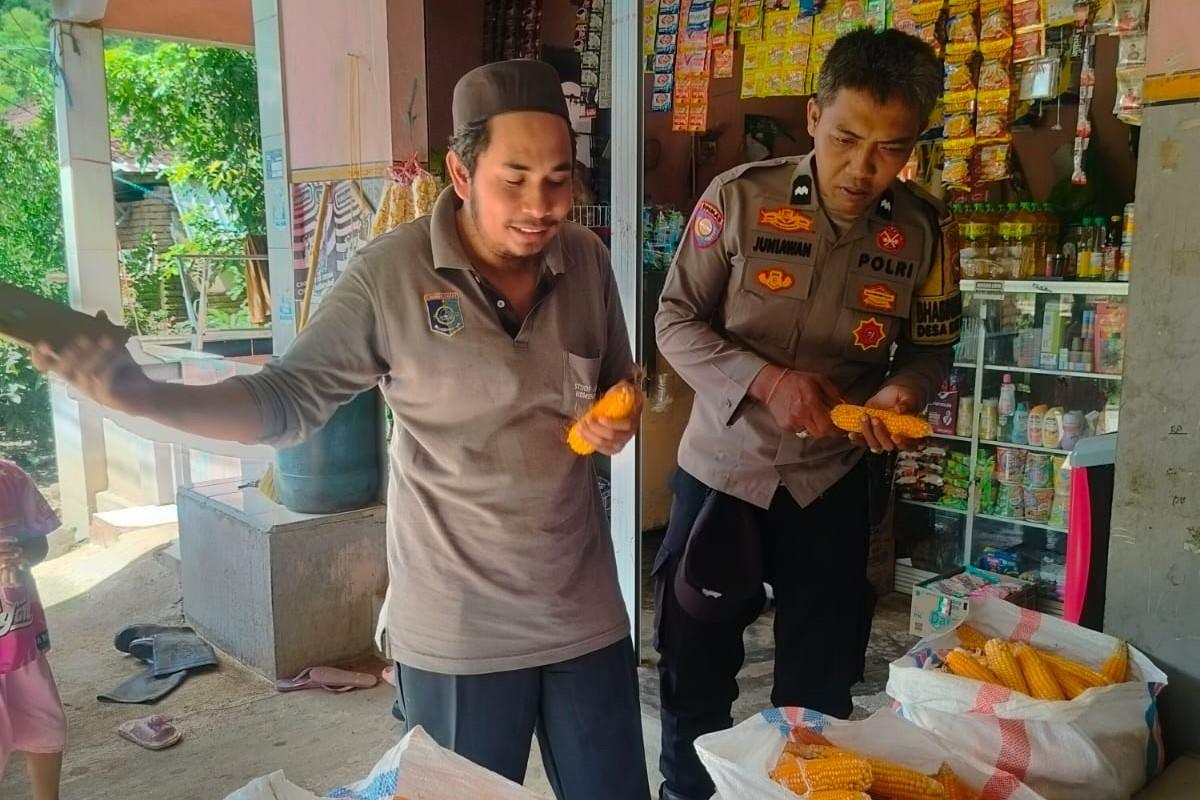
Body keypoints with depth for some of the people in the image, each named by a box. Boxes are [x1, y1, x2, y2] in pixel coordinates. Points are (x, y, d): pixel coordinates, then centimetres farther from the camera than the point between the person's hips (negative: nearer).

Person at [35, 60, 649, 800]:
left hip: (586, 613, 4)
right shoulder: (390, 275, -15)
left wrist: (622, 420, -10)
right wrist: (139, 397, -24)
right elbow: (288, 401, -10)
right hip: (457, 630, -3)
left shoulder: (588, 262, -3)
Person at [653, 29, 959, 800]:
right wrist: (766, 381, -26)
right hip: (723, 466, -1)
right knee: (696, 667, 13)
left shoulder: (924, 231, -7)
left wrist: (901, 391, -19)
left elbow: (932, 347, 4)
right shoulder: (740, 197, -15)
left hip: (833, 479, 2)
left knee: (821, 685, 15)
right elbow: (676, 322, -11)